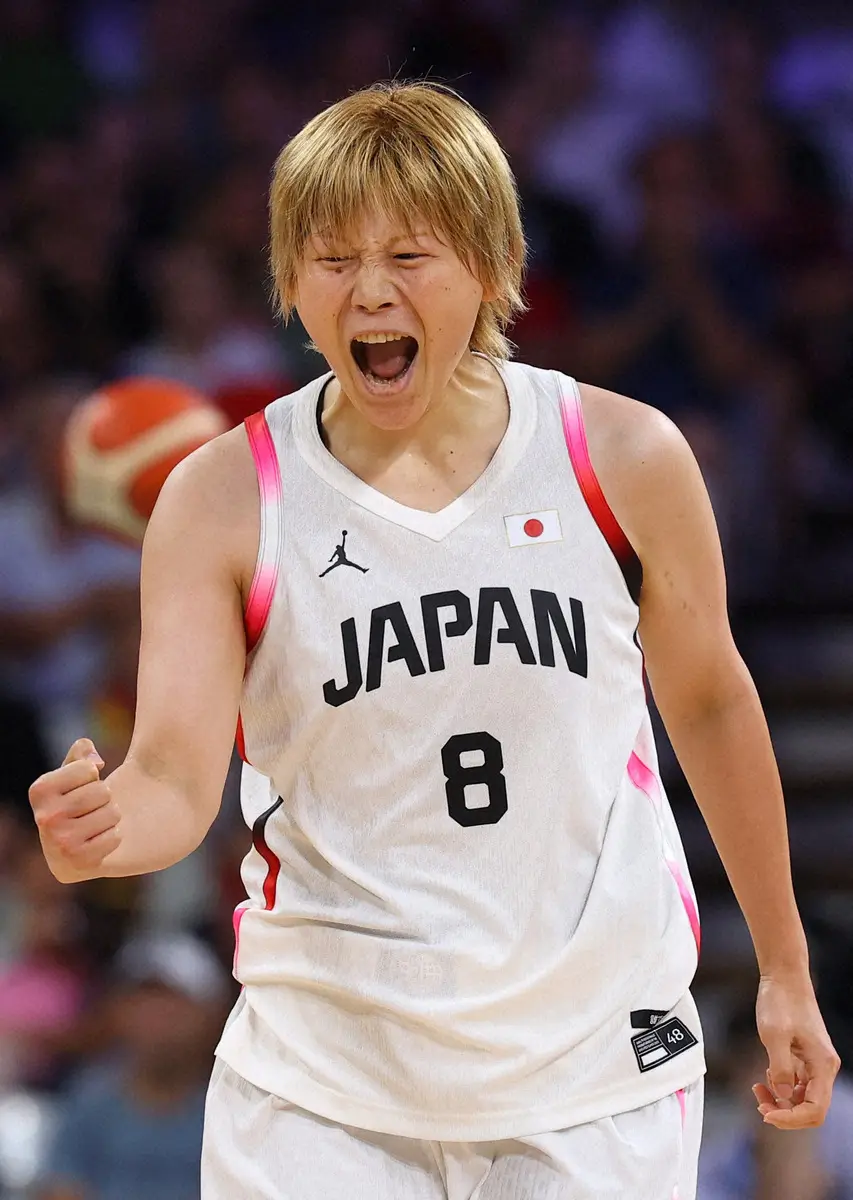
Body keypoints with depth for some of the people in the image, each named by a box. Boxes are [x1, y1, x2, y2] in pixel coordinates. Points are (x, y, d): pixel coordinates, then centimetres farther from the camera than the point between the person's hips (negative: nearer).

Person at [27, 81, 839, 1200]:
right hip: (324, 1074, -1)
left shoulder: (625, 460, -4)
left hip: (596, 1064, 1)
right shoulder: (223, 500, -7)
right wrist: (101, 831, -36)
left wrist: (784, 969, 17)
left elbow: (710, 701, 10)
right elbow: (175, 777, -12)